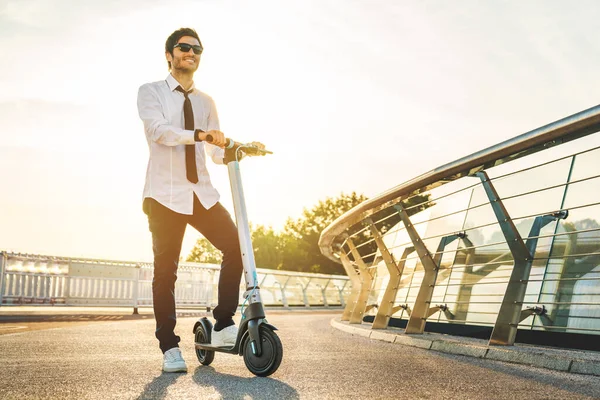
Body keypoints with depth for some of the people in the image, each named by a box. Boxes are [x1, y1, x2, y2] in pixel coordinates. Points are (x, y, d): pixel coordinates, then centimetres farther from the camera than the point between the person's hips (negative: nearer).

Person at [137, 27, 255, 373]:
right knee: (166, 269, -3)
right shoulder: (151, 92, 4)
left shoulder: (206, 102, 17)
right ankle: (169, 347, 4)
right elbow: (157, 129, -16)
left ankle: (223, 327, -1)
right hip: (166, 194, -4)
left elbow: (217, 152, 10)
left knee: (235, 245, -10)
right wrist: (199, 134, -30)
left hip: (202, 192, 4)